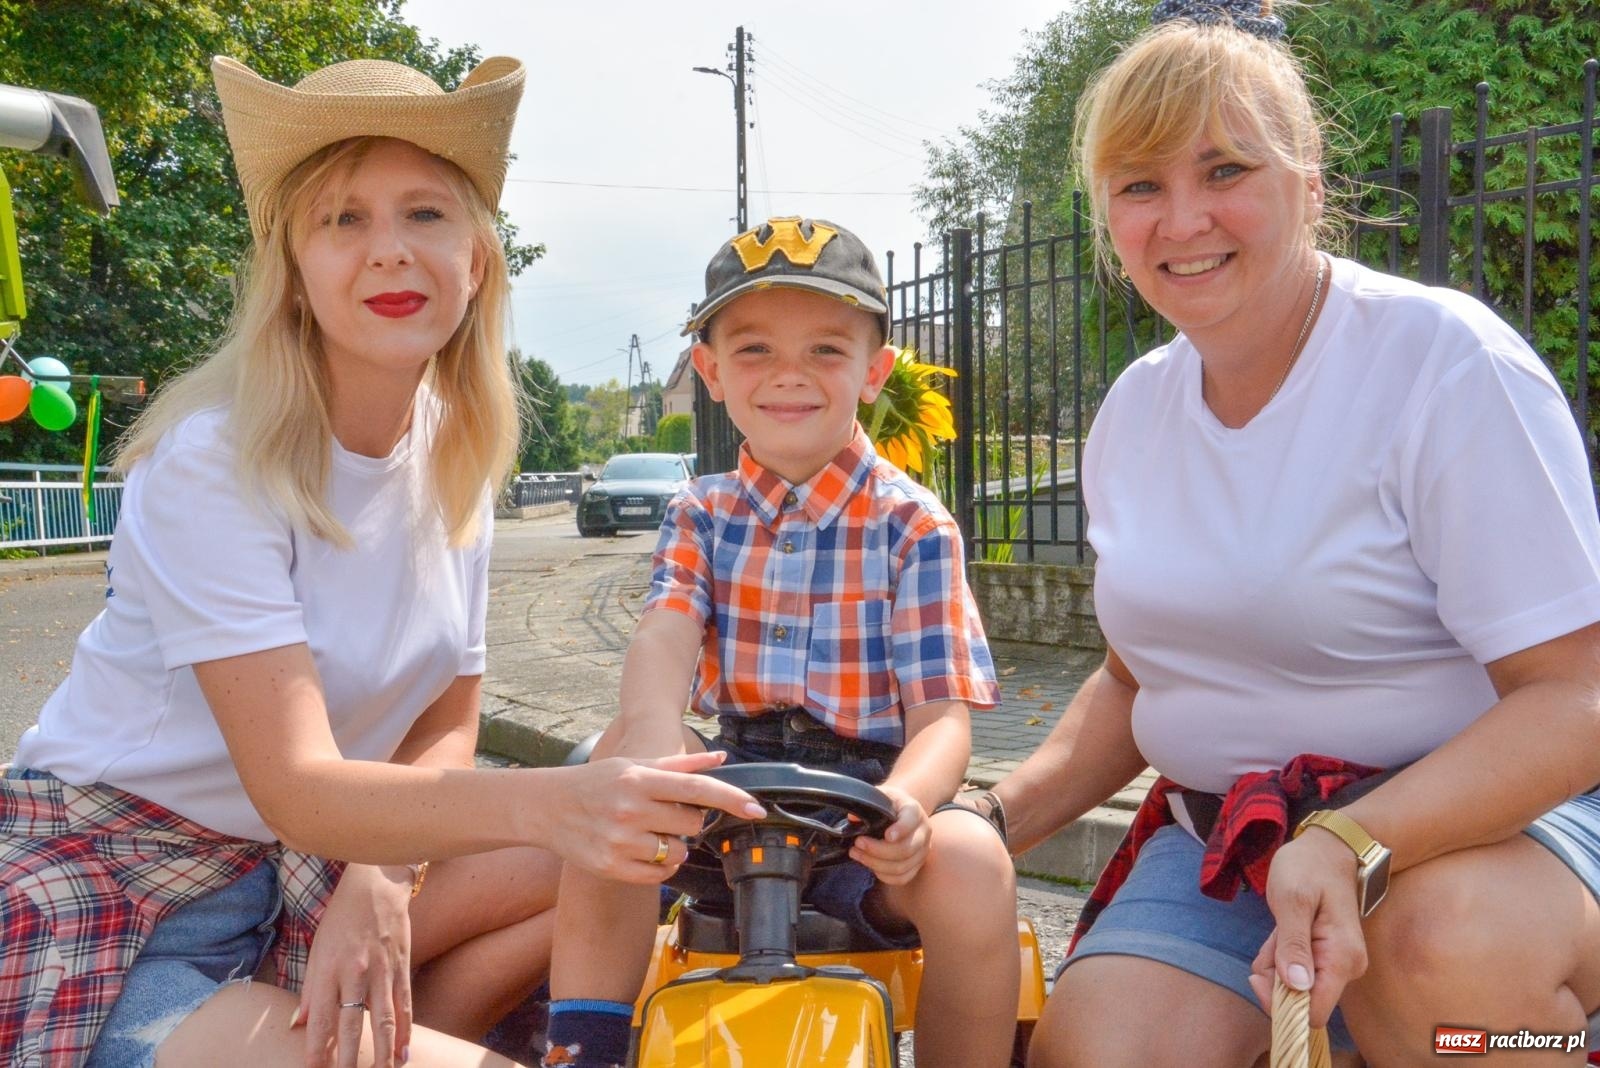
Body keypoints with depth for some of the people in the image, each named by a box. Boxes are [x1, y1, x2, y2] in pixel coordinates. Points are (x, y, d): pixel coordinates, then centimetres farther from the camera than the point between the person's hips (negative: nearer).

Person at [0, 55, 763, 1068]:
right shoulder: (214, 457, -21)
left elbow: (444, 728, 0)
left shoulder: (458, 452, -3)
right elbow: (297, 788, -28)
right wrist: (547, 801, -45)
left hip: (308, 868, 7)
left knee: (640, 850, -8)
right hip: (109, 885, -6)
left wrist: (377, 883, -19)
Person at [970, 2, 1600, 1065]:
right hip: (1225, 840, 4)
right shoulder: (1134, 410, 6)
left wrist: (1355, 846, -33)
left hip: (1480, 820, -3)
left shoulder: (1444, 359, -13)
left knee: (1446, 941, -35)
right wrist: (992, 821, 2)